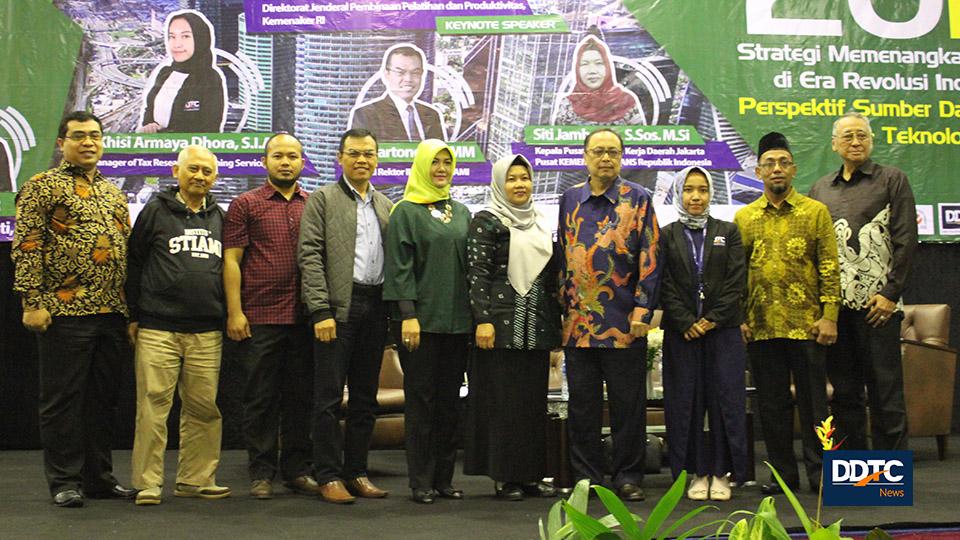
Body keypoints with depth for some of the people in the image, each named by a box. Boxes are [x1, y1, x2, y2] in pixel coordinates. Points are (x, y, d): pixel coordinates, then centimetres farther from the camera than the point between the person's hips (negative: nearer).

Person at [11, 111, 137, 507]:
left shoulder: (113, 193, 18)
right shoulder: (42, 187, -1)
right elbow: (26, 247, -8)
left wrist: (131, 308, 16)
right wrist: (31, 302, -15)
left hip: (112, 312, 6)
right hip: (65, 312, -6)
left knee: (103, 399, 11)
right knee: (62, 399, 1)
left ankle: (99, 477, 20)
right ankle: (65, 482, 9)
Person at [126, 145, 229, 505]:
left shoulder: (220, 217, 16)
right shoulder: (156, 211, 5)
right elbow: (133, 263, 6)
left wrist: (229, 316, 15)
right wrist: (133, 315, 3)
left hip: (207, 333, 3)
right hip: (158, 329, -3)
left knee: (204, 407, 4)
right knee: (153, 406, -4)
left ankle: (195, 479, 14)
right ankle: (148, 484, 3)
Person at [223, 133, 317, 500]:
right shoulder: (245, 205, 4)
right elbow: (231, 260, 0)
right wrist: (235, 311, -8)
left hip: (304, 318, 3)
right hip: (260, 318, -3)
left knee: (301, 397, 8)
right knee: (261, 399, 3)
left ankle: (298, 469, 17)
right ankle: (262, 473, 11)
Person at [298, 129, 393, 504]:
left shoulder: (385, 205, 17)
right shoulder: (323, 199, 1)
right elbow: (310, 256, -7)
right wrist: (321, 310, -15)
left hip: (375, 304, 6)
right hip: (339, 304, -5)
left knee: (365, 396, 9)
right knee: (330, 396, -3)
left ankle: (357, 472, 17)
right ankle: (329, 476, 4)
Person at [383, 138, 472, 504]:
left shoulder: (461, 212, 15)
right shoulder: (405, 212, 0)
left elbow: (470, 264, 17)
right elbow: (399, 266, -7)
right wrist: (408, 315, -16)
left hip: (457, 320, 5)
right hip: (421, 319, -5)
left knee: (449, 399, 7)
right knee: (421, 399, -1)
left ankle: (443, 478, 14)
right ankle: (421, 481, 4)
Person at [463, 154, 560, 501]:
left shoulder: (540, 223, 16)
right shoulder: (487, 222, -2)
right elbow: (477, 273, -9)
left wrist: (556, 322, 15)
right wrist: (483, 319, -17)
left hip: (536, 326, 6)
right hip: (502, 323, -6)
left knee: (534, 400, 7)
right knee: (502, 400, -2)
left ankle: (530, 473, 14)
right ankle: (504, 476, 4)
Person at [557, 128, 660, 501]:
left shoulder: (638, 200, 2)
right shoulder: (570, 200, 11)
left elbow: (649, 259, -2)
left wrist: (642, 310, -10)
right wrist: (562, 302, 11)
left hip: (624, 321, -3)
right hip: (577, 321, 3)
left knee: (628, 405, 4)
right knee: (582, 405, 8)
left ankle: (628, 477, 14)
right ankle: (586, 476, 18)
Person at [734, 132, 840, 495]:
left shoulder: (815, 212, 3)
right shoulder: (744, 217, 9)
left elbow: (830, 267, -1)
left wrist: (830, 315, -8)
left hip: (806, 324, -2)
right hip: (761, 326, 2)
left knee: (813, 400, 3)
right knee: (772, 403, 7)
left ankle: (819, 473, 11)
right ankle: (783, 473, 16)